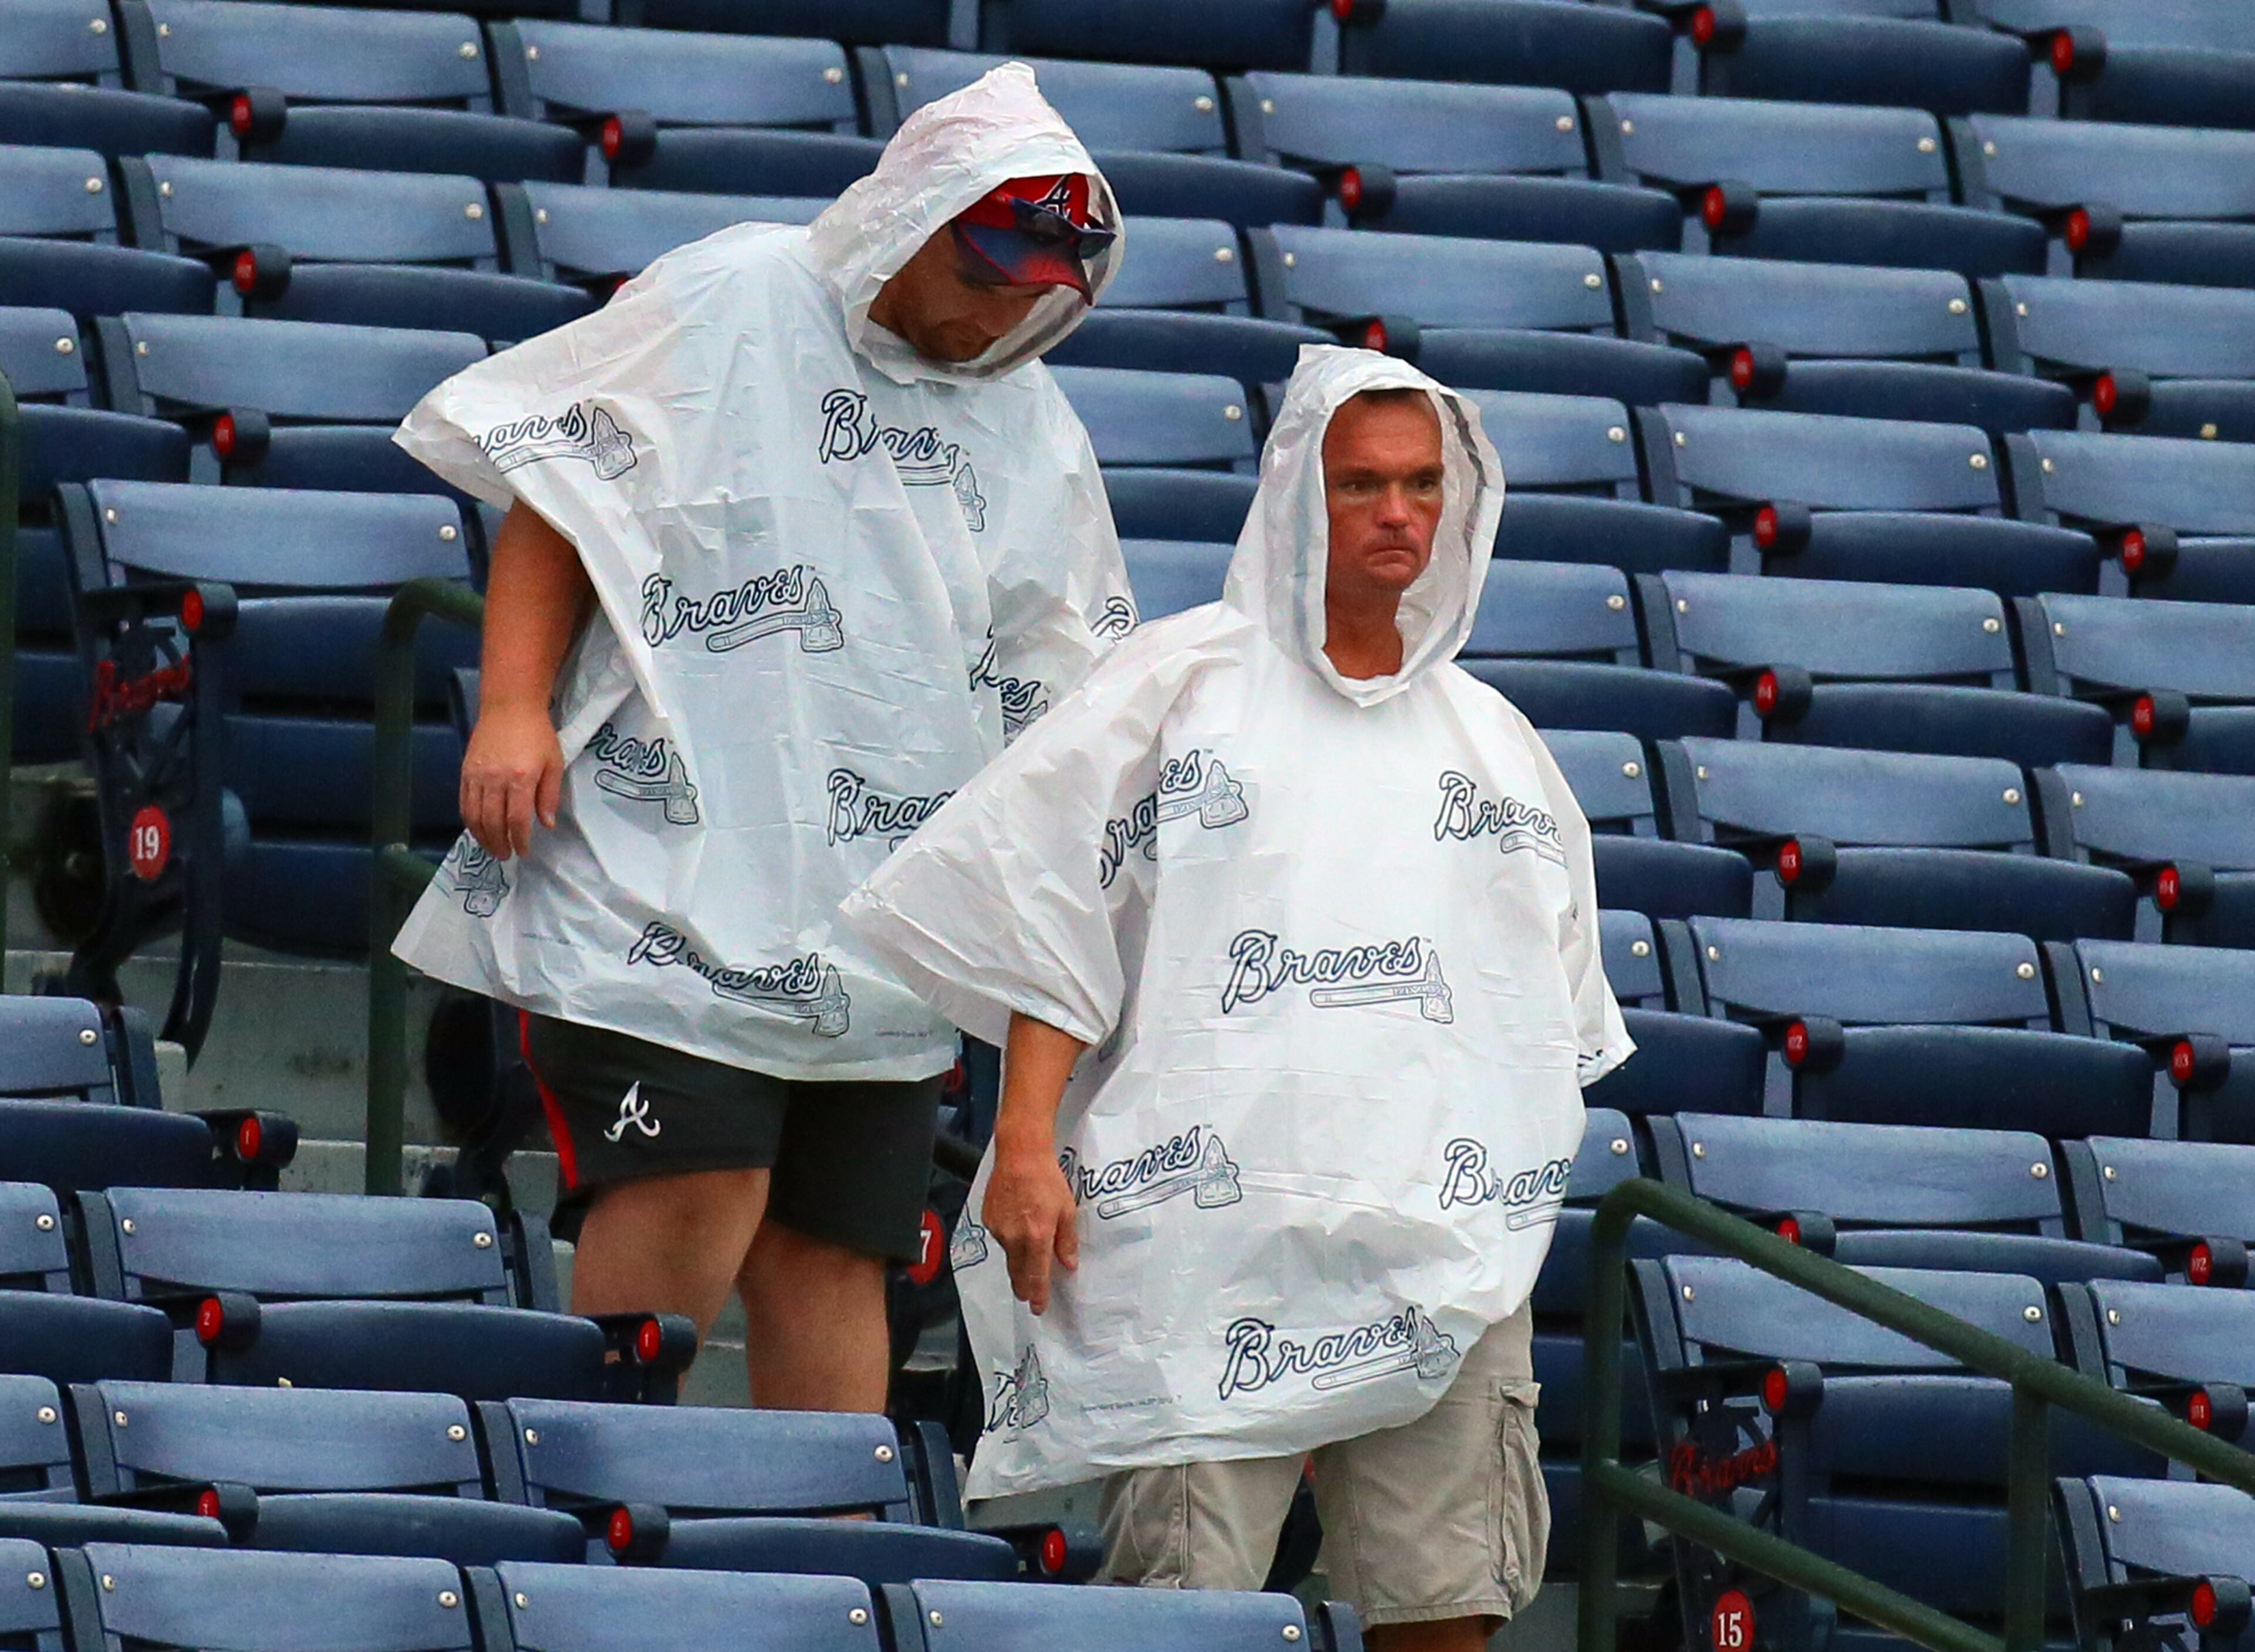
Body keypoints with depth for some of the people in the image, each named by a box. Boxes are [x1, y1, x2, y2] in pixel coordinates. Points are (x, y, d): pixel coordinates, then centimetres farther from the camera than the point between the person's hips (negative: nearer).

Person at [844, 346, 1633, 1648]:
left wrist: (1516, 1208, 19)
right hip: (1210, 1228, -4)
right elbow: (1051, 917, 1)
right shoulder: (1185, 684, 7)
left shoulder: (1488, 735, 20)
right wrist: (1026, 1140, -10)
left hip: (1444, 1240, 4)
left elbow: (1554, 1003, 25)